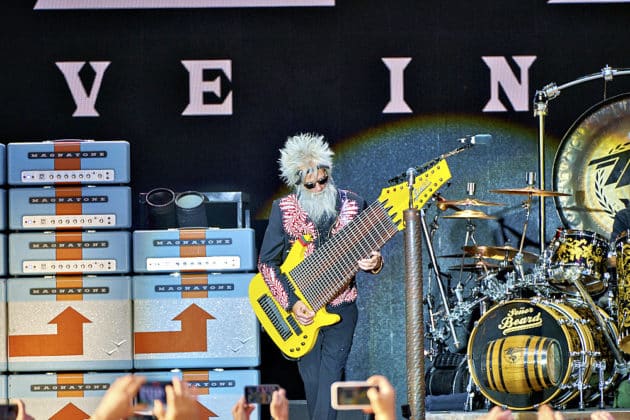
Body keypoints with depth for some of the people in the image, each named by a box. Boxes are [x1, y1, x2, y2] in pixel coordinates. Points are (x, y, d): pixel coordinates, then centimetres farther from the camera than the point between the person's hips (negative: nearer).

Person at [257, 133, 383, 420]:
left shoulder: (353, 205, -1)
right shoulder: (283, 210, -4)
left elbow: (369, 254, 6)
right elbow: (267, 262, -3)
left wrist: (373, 263, -19)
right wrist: (291, 302, -14)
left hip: (341, 306, 0)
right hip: (301, 308, 0)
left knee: (330, 372, -10)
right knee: (312, 379, 6)